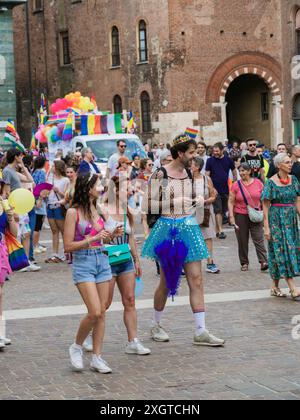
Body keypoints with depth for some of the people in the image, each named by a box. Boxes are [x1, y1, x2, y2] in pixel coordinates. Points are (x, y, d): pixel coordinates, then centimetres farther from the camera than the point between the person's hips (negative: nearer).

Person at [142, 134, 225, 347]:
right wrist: (172, 203, -19)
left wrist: (198, 201, 1)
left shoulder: (191, 173, 8)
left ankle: (201, 331, 1)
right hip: (168, 229, -5)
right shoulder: (161, 174, -10)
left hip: (189, 228, 5)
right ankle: (157, 325, 26)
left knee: (196, 279, -1)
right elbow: (148, 204, -12)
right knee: (167, 282, 7)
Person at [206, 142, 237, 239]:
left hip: (226, 190, 3)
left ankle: (217, 229, 17)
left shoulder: (228, 160, 4)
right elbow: (207, 175, 0)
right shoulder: (210, 160, -1)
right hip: (215, 190, -3)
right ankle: (220, 231, -11)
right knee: (218, 210, -8)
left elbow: (234, 172, 14)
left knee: (223, 210, 8)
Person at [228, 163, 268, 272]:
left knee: (259, 239, -8)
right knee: (242, 241, 5)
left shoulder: (258, 183, 2)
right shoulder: (236, 185, 0)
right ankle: (244, 263, 14)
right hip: (240, 216, 0)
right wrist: (231, 216, -7)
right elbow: (231, 202, 1)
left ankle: (264, 262, -11)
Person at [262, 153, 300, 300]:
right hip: (276, 220, -6)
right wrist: (266, 227, -11)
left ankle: (275, 287, 16)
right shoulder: (271, 182, -7)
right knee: (283, 251, -7)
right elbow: (266, 206, -7)